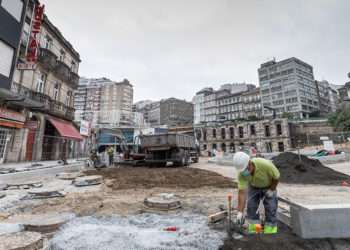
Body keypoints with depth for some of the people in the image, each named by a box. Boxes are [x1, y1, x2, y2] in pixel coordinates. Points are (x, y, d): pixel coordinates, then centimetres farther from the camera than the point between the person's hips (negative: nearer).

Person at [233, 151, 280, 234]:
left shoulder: (265, 164, -41)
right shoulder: (241, 173, -33)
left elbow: (276, 177, -21)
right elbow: (242, 192, -31)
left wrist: (271, 190, -15)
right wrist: (240, 212, -34)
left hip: (269, 186, -1)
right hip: (253, 186, 2)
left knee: (271, 209, -4)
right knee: (251, 207, -3)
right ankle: (253, 232, 13)